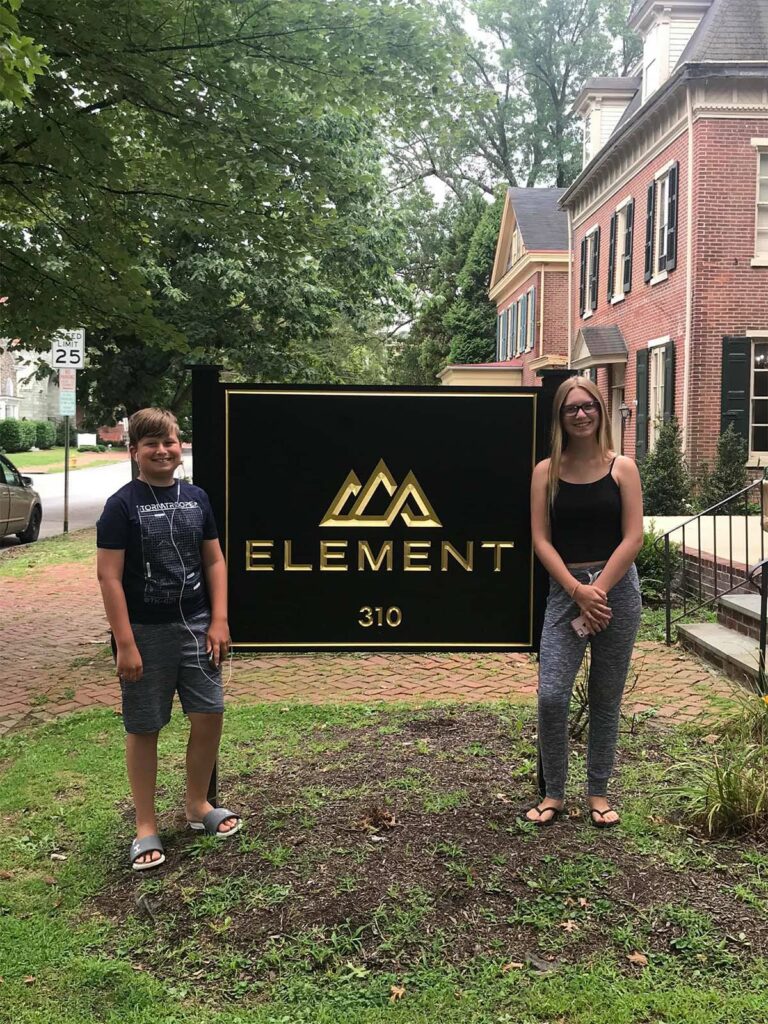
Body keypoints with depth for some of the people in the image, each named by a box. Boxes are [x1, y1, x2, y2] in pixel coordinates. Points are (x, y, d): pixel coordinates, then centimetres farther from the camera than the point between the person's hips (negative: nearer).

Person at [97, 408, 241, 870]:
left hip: (196, 626, 4)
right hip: (146, 632, -4)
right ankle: (146, 825, 20)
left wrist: (219, 620, 0)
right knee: (144, 728, 6)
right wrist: (125, 643, -16)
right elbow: (110, 576, -12)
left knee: (210, 715, 7)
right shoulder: (122, 505, -9)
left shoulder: (196, 498, 4)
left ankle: (198, 805, 29)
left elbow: (214, 560, 8)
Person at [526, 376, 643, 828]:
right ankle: (554, 793, 10)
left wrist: (598, 591, -12)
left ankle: (598, 792, 24)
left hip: (617, 588, 0)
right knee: (551, 696, -9)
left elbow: (633, 538, -4)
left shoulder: (622, 468, 1)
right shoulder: (547, 471, 3)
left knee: (606, 698, 9)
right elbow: (541, 540, -2)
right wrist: (579, 592, -12)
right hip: (566, 590, 0)